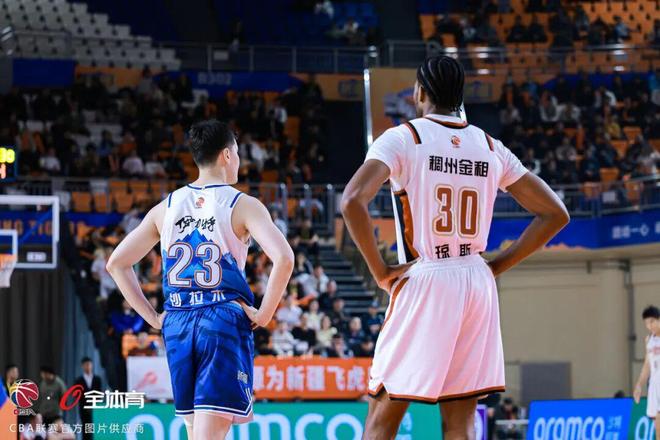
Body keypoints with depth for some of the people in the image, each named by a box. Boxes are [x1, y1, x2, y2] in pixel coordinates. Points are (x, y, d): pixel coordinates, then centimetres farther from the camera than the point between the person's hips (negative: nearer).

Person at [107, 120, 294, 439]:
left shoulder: (166, 207, 12)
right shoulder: (243, 205, -2)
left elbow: (116, 263, 13)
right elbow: (283, 258, -17)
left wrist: (153, 318, 13)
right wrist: (264, 314, -6)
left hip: (177, 325, 5)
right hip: (225, 322, -5)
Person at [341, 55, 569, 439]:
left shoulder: (403, 138, -4)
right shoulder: (491, 148, 9)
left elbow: (353, 201, -19)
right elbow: (555, 214, 10)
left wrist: (380, 271, -10)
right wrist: (498, 266, 11)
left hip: (423, 282, -4)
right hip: (477, 286, 4)